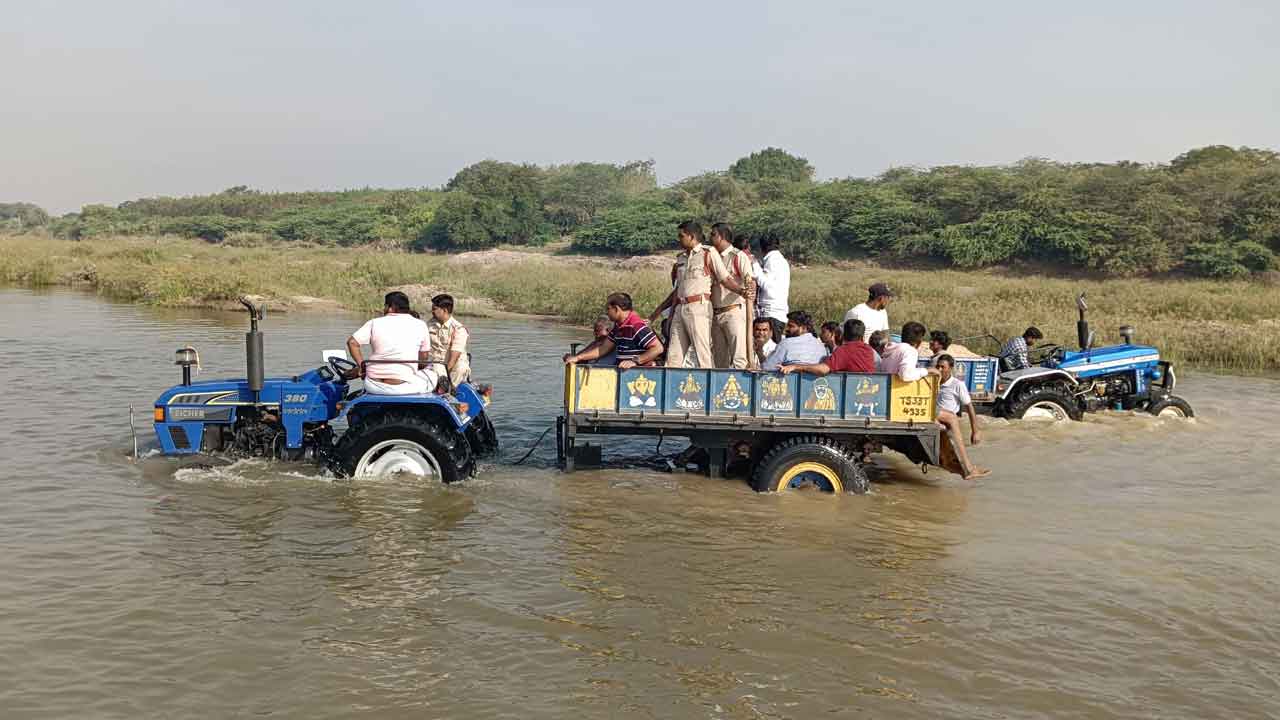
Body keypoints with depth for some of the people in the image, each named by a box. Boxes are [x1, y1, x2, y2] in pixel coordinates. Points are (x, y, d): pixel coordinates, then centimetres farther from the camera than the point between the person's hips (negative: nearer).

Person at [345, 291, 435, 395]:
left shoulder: (375, 323, 3)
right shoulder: (420, 325, 1)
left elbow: (352, 342, -1)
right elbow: (424, 357, 7)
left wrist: (362, 365, 10)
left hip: (374, 387, 2)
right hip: (405, 388, -2)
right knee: (432, 374, 22)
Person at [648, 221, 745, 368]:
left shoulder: (709, 254, 4)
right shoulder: (681, 258, 22)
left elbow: (725, 278, -2)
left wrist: (741, 290, -21)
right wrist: (657, 312, 29)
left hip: (698, 307, -7)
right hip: (679, 309, 7)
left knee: (702, 352, -11)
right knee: (673, 356, 3)